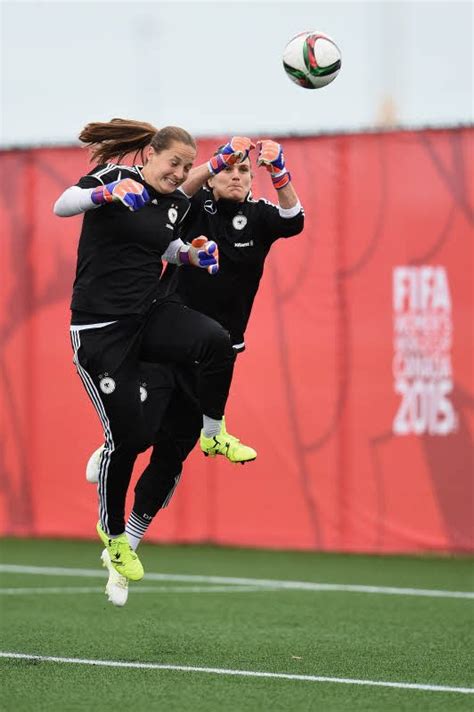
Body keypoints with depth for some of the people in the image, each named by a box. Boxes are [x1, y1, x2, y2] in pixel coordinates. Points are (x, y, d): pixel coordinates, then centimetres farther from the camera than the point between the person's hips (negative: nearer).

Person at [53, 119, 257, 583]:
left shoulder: (176, 204, 7)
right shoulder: (113, 176, -10)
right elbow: (62, 206, -26)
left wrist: (194, 254, 7)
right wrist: (108, 193, -44)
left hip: (152, 313, 5)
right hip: (100, 328, -5)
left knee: (216, 341, -26)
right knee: (128, 435, -6)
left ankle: (213, 433, -4)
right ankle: (112, 532, 18)